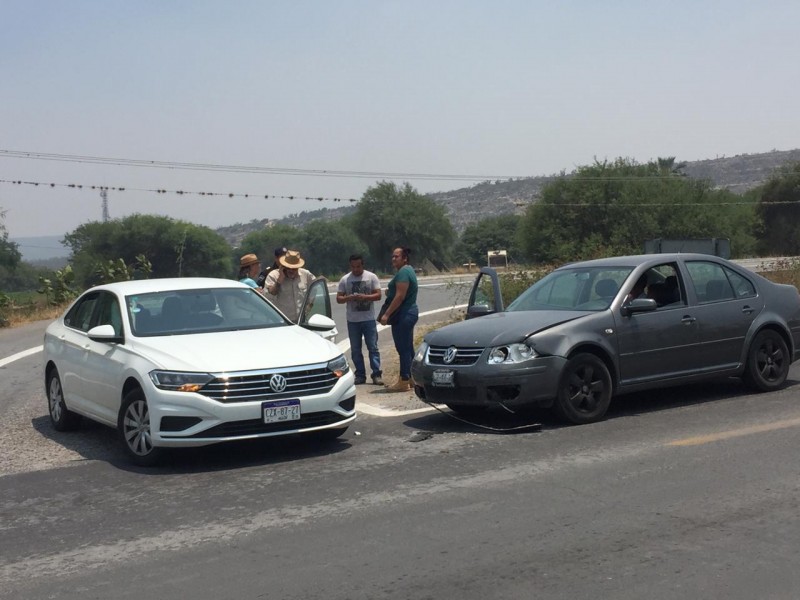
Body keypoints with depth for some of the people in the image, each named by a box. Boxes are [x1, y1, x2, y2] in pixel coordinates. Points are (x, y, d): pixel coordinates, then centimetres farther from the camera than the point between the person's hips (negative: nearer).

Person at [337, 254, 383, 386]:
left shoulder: (371, 277, 1)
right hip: (352, 320, 2)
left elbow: (378, 295, -3)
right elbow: (338, 298, 3)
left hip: (369, 319, -2)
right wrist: (349, 298, -17)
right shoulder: (345, 280, 5)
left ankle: (376, 374, 0)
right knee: (355, 350, 6)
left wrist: (364, 297, -20)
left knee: (373, 347, -2)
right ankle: (360, 375, 14)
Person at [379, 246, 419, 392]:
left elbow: (400, 296, -23)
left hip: (403, 315, -11)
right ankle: (411, 378, 20)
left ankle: (404, 381, -5)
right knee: (408, 348, 14)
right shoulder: (408, 270, 17)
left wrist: (387, 314, -22)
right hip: (409, 312, 11)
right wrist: (390, 292, 9)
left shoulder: (403, 272, -16)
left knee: (403, 348, -7)